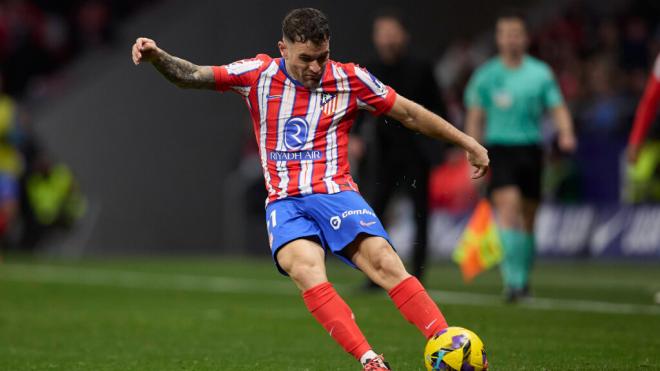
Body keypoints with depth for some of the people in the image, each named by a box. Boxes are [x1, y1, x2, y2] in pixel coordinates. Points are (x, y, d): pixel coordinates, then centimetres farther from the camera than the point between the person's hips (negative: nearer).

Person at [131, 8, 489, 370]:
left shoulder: (349, 80, 3)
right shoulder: (258, 74, 4)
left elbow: (411, 114, 12)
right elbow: (190, 76, 4)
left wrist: (467, 143, 15)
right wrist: (156, 55, -14)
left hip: (336, 194, 0)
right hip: (285, 202, 0)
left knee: (385, 262, -25)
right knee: (307, 270, -31)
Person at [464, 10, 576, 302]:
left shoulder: (540, 73, 6)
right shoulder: (486, 75, 4)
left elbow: (558, 108, 5)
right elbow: (475, 118, 7)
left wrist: (566, 134, -15)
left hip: (530, 149, 2)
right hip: (499, 149, -2)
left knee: (528, 216, 8)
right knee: (507, 206, -20)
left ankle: (523, 276, 26)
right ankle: (512, 278, -25)